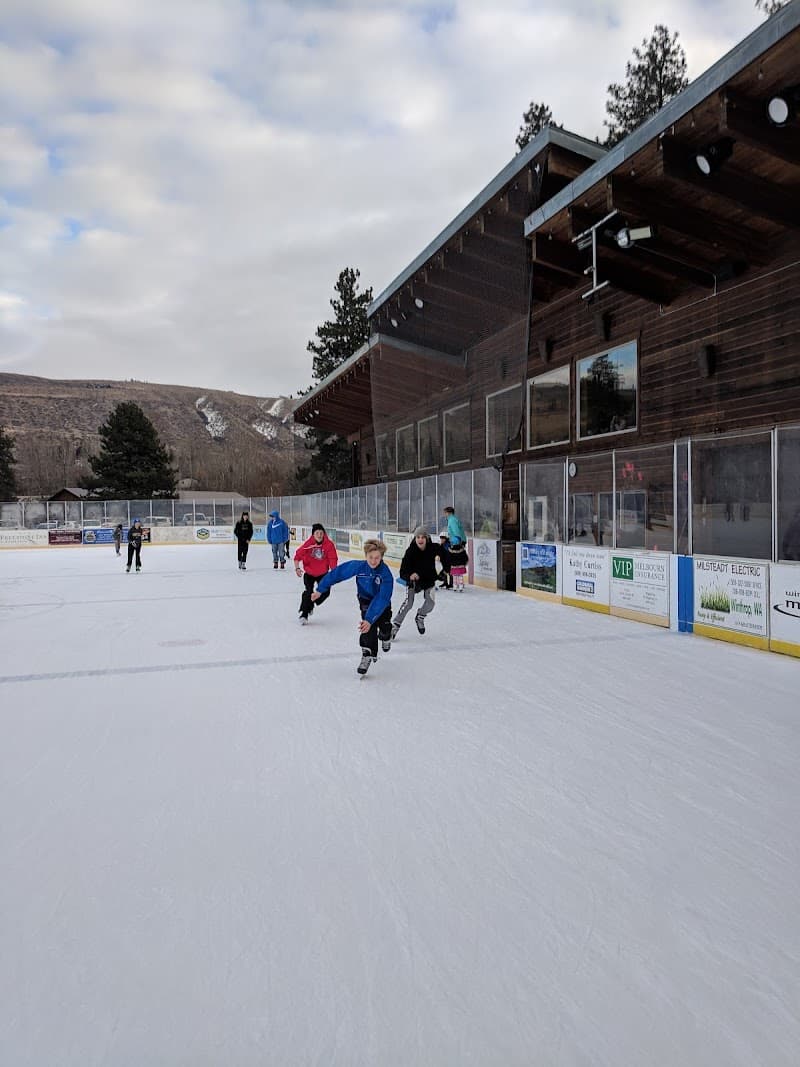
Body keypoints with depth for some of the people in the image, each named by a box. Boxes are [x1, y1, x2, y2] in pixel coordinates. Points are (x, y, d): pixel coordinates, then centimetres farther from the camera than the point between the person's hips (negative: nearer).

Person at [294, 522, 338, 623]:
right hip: (309, 573, -2)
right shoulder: (308, 544, -19)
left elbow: (333, 559, -16)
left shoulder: (329, 544, -18)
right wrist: (297, 568, -24)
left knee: (325, 592, 0)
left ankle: (310, 605, 29)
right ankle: (304, 614, -2)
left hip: (323, 573, 2)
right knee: (308, 592, -15)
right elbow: (298, 555, -13)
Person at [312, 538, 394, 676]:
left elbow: (381, 599, -38)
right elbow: (337, 573, -17)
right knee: (369, 628, -22)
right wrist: (320, 589, -13)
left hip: (383, 602, 0)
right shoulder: (358, 566, -27)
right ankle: (367, 654, -12)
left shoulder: (386, 574, -34)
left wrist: (370, 619, -46)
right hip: (365, 599, 0)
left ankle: (385, 636, 42)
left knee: (385, 627, 4)